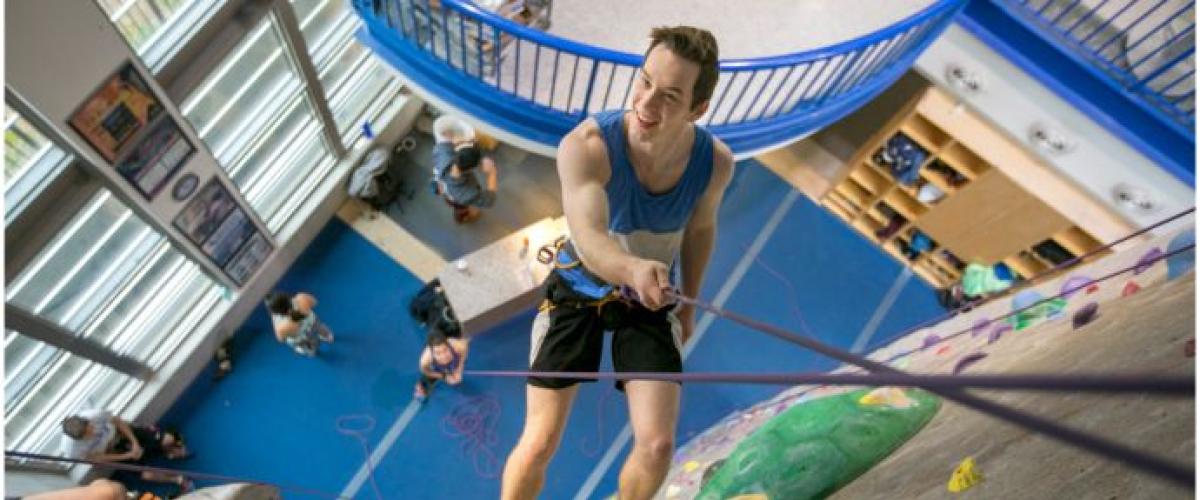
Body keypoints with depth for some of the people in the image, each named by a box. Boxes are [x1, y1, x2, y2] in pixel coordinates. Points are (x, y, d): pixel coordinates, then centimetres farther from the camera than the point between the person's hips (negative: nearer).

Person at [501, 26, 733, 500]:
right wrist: (634, 269, -69)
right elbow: (589, 239, -46)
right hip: (578, 288, -2)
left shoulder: (715, 161, -21)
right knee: (539, 445, -5)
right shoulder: (585, 145, -33)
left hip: (649, 300, 2)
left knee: (657, 447, -7)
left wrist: (688, 303, 13)